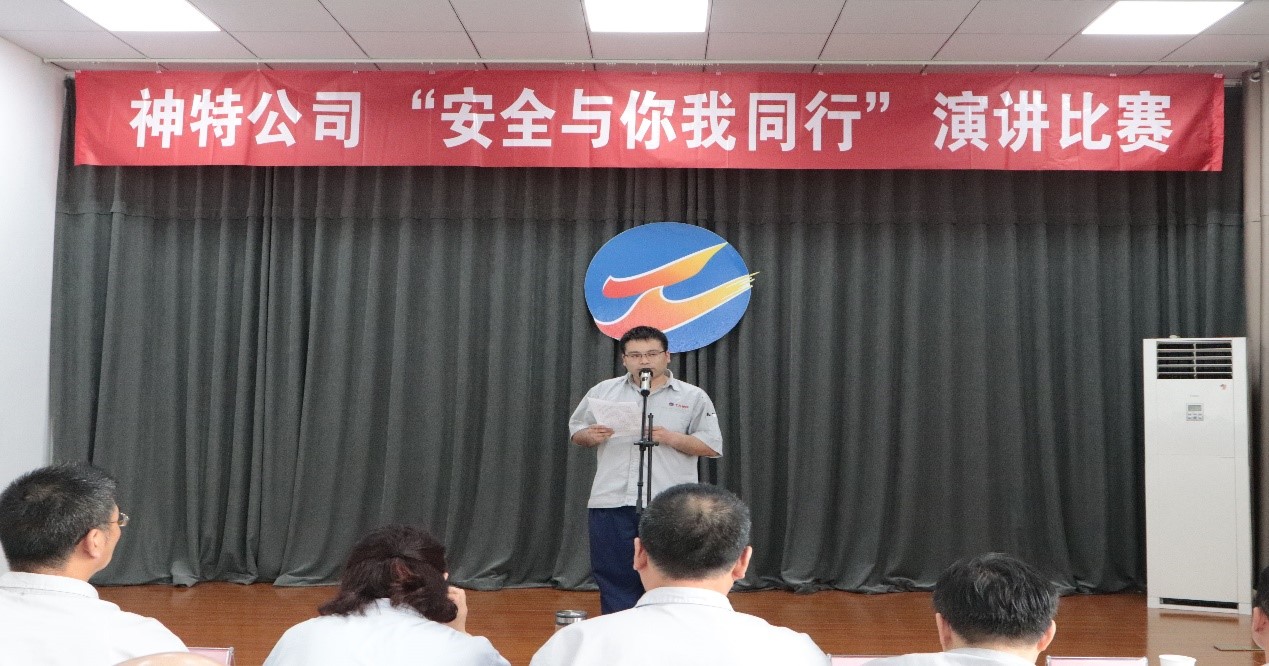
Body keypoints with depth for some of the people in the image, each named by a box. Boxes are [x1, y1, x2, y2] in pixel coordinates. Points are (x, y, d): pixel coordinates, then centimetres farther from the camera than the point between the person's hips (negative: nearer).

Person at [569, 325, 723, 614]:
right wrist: (590, 436, -5)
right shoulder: (603, 392, 11)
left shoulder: (693, 397, 5)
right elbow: (575, 432, 18)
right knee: (614, 578, 7)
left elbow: (712, 447, 2)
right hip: (611, 503, 2)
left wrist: (670, 438, -12)